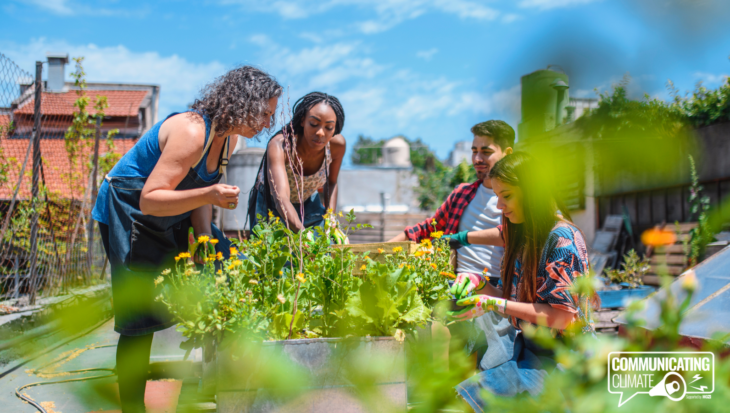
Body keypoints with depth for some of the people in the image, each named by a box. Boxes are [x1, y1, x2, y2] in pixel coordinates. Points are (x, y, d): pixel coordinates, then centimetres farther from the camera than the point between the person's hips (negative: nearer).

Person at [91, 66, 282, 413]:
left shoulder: (229, 136, -3)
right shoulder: (191, 132, -31)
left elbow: (201, 192, 5)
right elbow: (149, 201, -33)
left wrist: (205, 242, -6)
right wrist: (207, 194, -44)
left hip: (172, 216, 9)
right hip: (128, 213, -9)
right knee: (142, 320, -10)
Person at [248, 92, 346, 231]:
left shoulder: (337, 145, -23)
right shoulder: (279, 145, -37)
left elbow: (331, 183, -2)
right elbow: (281, 200, -49)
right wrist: (304, 235, -65)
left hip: (308, 203, 3)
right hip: (270, 204, -3)